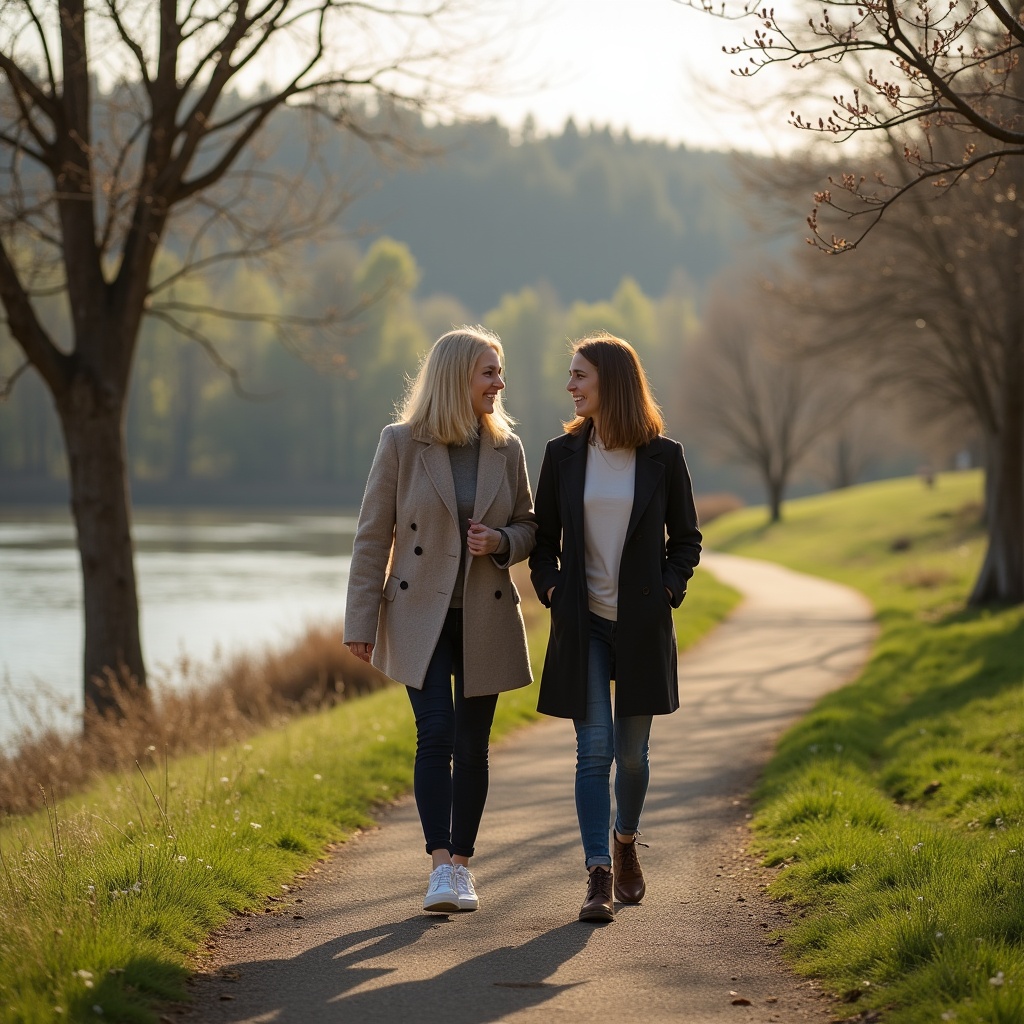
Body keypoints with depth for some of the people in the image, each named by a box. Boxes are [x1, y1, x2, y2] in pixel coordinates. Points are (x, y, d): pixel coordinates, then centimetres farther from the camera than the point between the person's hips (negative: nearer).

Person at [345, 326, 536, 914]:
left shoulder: (507, 448, 3)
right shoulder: (401, 444, -5)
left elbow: (529, 527, 13)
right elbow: (373, 536, -3)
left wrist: (500, 542, -11)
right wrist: (361, 623, -4)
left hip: (486, 619, 3)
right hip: (420, 616, -3)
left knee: (471, 744, 7)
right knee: (436, 734, -15)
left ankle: (462, 864, 19)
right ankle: (441, 866, -15)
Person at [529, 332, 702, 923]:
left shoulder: (663, 456, -1)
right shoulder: (563, 453, 4)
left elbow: (686, 538, 7)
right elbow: (544, 535, 12)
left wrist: (668, 588, -7)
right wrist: (550, 588, -2)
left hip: (642, 625, 0)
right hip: (583, 624, 1)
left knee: (632, 751, 8)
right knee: (594, 748, -8)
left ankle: (627, 844, 35)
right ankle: (600, 877, -8)